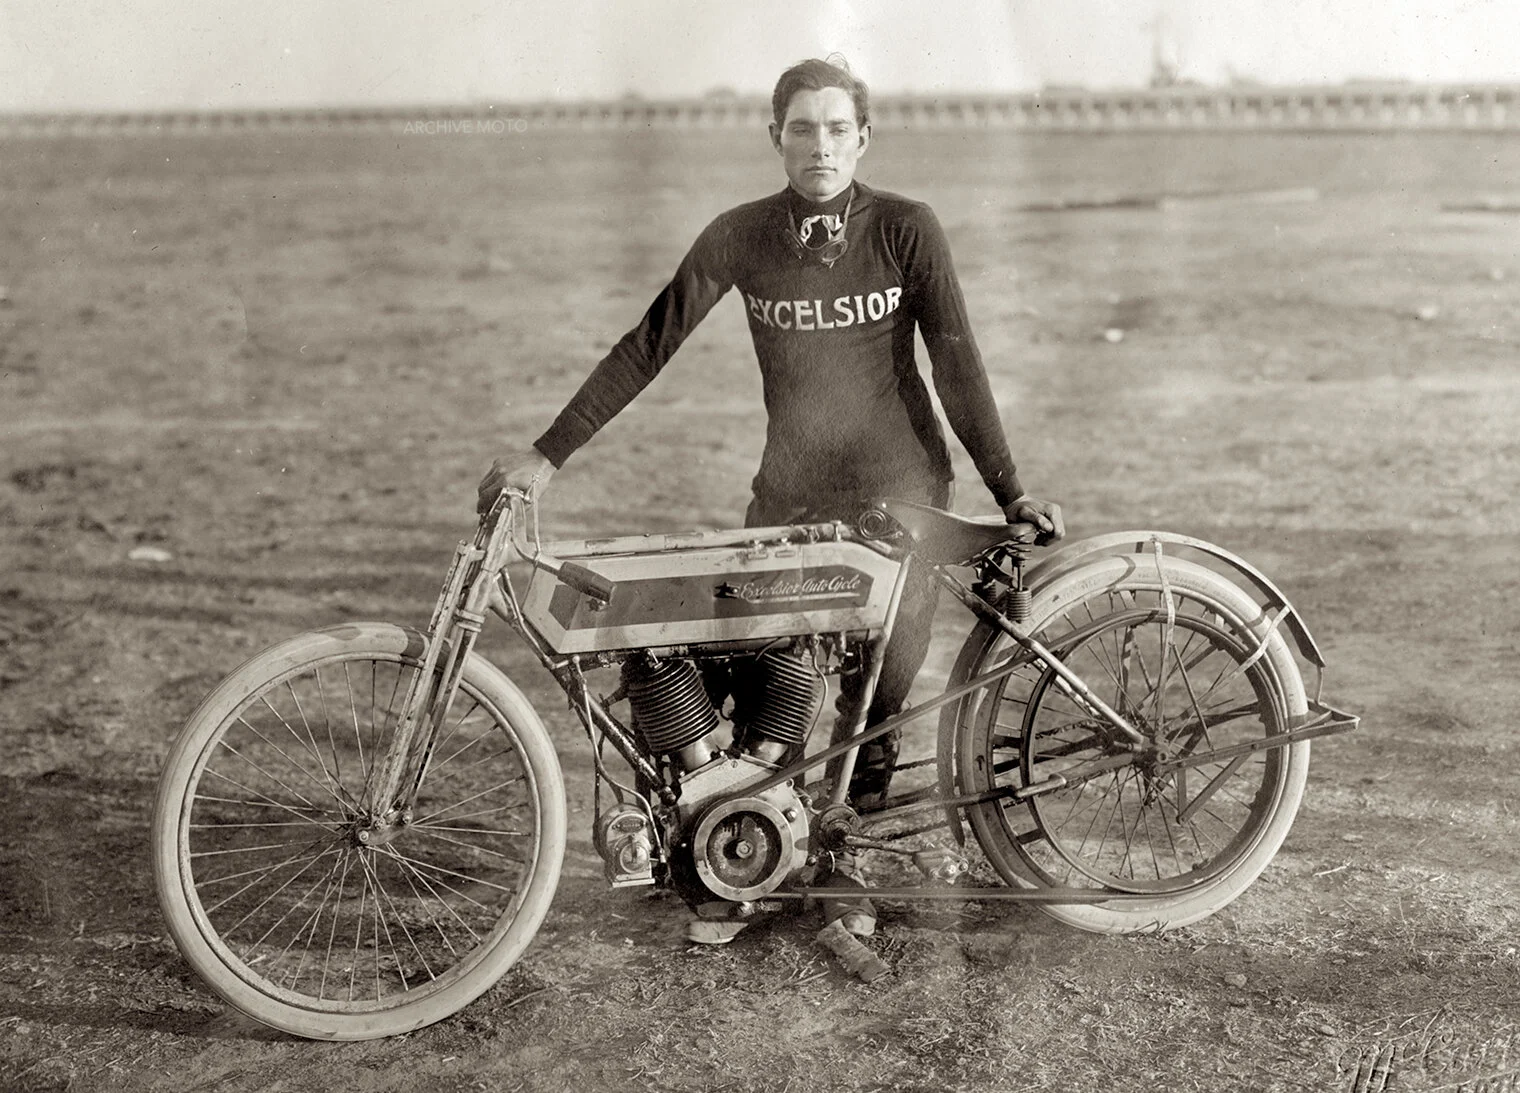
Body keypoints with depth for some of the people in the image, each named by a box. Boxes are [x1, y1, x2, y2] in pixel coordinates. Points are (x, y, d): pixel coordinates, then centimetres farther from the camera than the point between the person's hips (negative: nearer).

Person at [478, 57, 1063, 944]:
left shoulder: (906, 229, -7)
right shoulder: (740, 237, -3)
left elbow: (957, 362, -7)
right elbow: (648, 346, -1)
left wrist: (1011, 492, -10)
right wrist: (549, 454, -3)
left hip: (900, 491, -1)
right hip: (790, 494, 1)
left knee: (877, 696, 1)